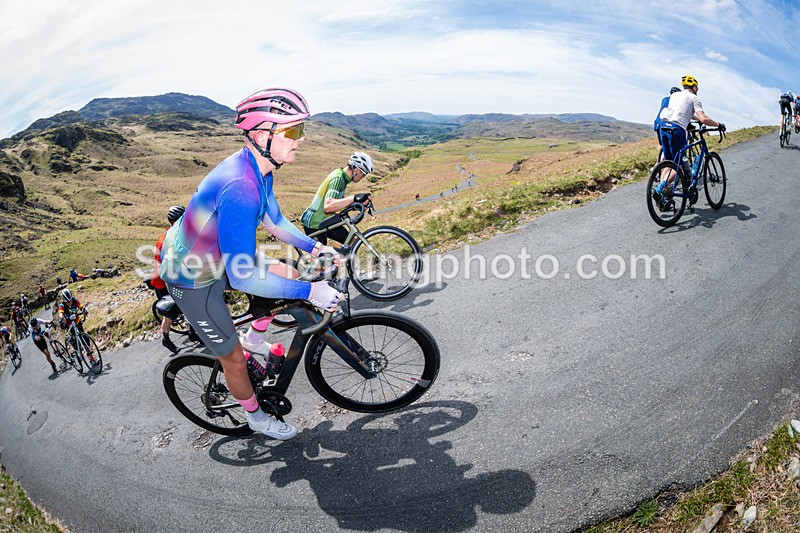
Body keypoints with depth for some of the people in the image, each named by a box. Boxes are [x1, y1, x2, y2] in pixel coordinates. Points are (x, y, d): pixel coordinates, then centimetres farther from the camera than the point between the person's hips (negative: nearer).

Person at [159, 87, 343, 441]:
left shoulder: (259, 170, -7)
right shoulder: (241, 188, -38)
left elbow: (273, 220, 11)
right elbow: (242, 278, -37)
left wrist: (313, 246, 5)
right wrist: (309, 292, -33)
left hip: (219, 254, 8)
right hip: (193, 277, -8)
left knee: (290, 277, 8)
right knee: (232, 357, 6)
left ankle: (253, 340, 28)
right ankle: (257, 418, 32)